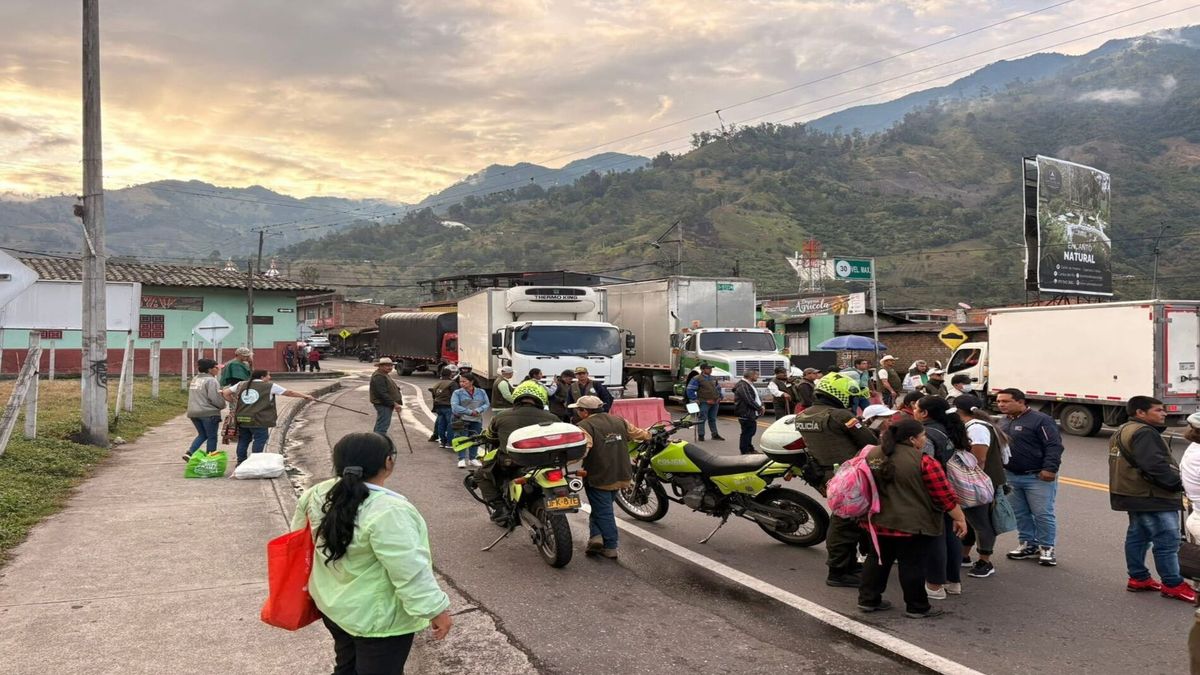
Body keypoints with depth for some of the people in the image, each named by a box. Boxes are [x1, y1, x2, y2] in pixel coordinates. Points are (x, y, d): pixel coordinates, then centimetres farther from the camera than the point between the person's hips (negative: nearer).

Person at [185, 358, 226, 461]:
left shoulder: (195, 379, 13)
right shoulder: (211, 380, -15)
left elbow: (194, 397, 18)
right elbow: (215, 398, -20)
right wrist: (222, 405, -3)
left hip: (193, 412, 8)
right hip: (209, 413, -8)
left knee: (202, 435, 20)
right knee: (212, 437, 5)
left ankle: (189, 453, 4)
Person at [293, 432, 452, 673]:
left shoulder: (318, 494, -5)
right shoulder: (388, 512, -28)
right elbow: (411, 572, -27)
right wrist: (436, 609, -18)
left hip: (332, 603, 8)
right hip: (377, 617, -7)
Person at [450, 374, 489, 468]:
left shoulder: (481, 392, 6)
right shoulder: (457, 393, -2)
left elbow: (487, 404, 3)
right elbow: (454, 407, -12)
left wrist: (478, 410, -17)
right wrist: (469, 412, -16)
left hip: (477, 420, 3)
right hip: (462, 420, -3)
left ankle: (472, 459, 19)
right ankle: (462, 459, 1)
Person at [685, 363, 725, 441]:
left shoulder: (714, 379, 15)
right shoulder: (697, 379, -7)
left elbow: (718, 388, 28)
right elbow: (689, 390, -10)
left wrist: (719, 397, 16)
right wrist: (695, 399, -11)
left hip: (715, 402, 6)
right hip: (704, 403, -6)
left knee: (713, 419, 14)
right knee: (702, 419, -3)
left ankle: (715, 435, 21)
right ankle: (701, 435, 3)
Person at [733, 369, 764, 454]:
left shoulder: (750, 385, 16)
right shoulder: (743, 386, -19)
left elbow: (757, 396, 21)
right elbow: (749, 401, -24)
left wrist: (761, 406, 3)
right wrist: (760, 408, -15)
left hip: (752, 414, 11)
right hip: (745, 414, -11)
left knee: (751, 431, 17)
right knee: (746, 432, -4)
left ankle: (750, 449, 28)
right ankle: (745, 451, 3)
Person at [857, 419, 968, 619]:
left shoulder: (872, 455, 3)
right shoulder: (923, 461, -16)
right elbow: (945, 495, -12)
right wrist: (959, 518, -4)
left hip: (880, 521, 6)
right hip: (913, 525, -6)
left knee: (878, 560, 15)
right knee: (912, 565, 4)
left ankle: (868, 600, 20)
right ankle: (917, 608, 15)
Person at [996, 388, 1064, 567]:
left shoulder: (1040, 420, -13)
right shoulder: (1004, 422, 11)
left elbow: (1054, 445, -16)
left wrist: (1050, 468, -23)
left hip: (1038, 477, -7)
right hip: (1011, 476, 7)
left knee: (1042, 514, -1)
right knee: (1019, 513, 12)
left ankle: (1046, 549, 11)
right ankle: (1028, 545, 24)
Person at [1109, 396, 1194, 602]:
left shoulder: (1123, 431, 15)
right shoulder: (1144, 433, -19)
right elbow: (1155, 466, -27)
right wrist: (1179, 483, -18)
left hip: (1135, 496, 11)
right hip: (1153, 499, -11)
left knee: (1138, 536, 16)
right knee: (1167, 540, -5)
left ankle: (1138, 577, 24)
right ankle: (1173, 584, 1)